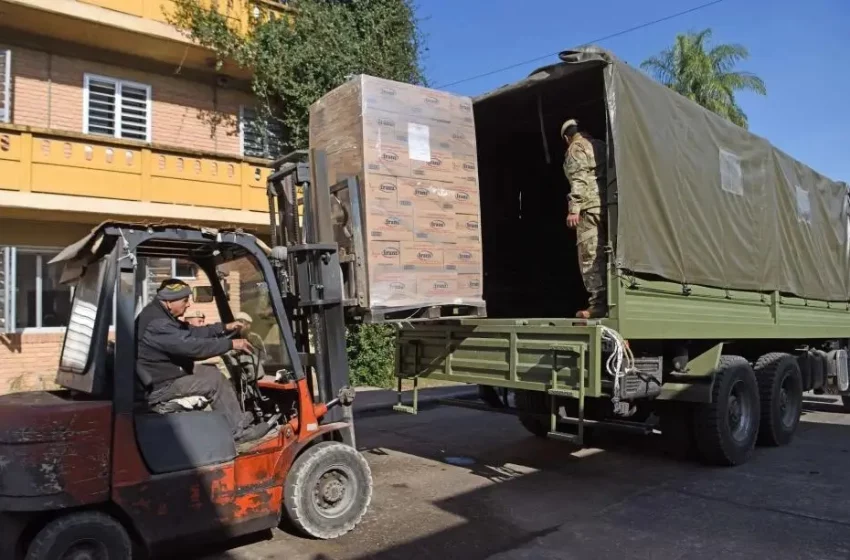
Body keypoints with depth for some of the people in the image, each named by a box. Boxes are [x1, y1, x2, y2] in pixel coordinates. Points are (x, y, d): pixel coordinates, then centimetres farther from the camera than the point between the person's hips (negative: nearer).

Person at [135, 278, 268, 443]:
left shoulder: (161, 315, 8)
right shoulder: (156, 324, -27)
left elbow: (191, 333, 14)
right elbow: (192, 346, -32)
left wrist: (225, 328, 7)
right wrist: (231, 344, -26)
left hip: (167, 373, 10)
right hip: (160, 385, -10)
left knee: (212, 371, 5)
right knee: (214, 382, -14)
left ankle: (240, 420, 7)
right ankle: (239, 431, -5)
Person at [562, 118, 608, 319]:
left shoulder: (576, 147, 2)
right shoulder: (600, 145, 25)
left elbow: (579, 179, -11)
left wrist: (574, 209, -15)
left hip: (591, 206, -8)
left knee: (590, 256, -8)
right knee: (605, 255, 11)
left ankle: (598, 304, -11)